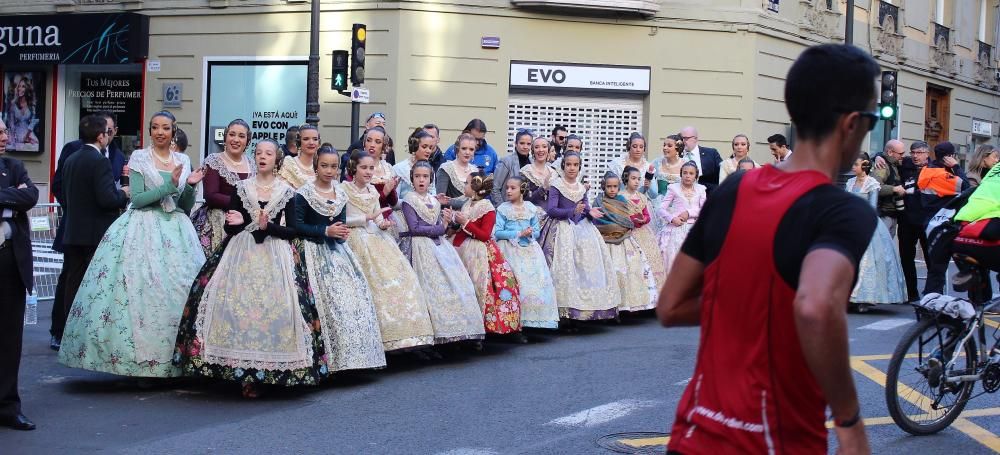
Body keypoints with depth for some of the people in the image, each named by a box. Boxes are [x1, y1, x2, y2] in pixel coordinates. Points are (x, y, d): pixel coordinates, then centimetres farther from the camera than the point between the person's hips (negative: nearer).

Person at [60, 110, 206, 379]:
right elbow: (137, 199, -7)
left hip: (176, 232, 4)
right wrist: (169, 185, -15)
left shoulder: (183, 161, 12)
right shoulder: (139, 158, 2)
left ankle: (177, 361, 3)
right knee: (143, 292, -11)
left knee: (178, 291, -2)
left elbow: (187, 206, 13)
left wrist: (190, 186, -6)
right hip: (144, 230, -3)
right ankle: (142, 361, -7)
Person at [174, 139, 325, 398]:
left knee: (274, 307, -11)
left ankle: (265, 370, -4)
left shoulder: (287, 191, 6)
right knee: (237, 306, -10)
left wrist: (268, 227, -14)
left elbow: (292, 231, 1)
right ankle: (244, 372, -3)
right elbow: (230, 229, 8)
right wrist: (235, 223, -14)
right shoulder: (241, 188, 9)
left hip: (275, 256, -1)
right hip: (242, 253, 1)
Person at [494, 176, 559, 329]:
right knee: (516, 283, -13)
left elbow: (537, 231, 12)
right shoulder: (503, 209, -1)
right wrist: (518, 233, -15)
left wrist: (531, 233, -12)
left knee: (537, 281, -5)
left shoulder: (531, 208, 8)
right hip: (511, 250, -3)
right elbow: (498, 232, -8)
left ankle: (535, 318, 2)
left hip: (530, 250, 3)